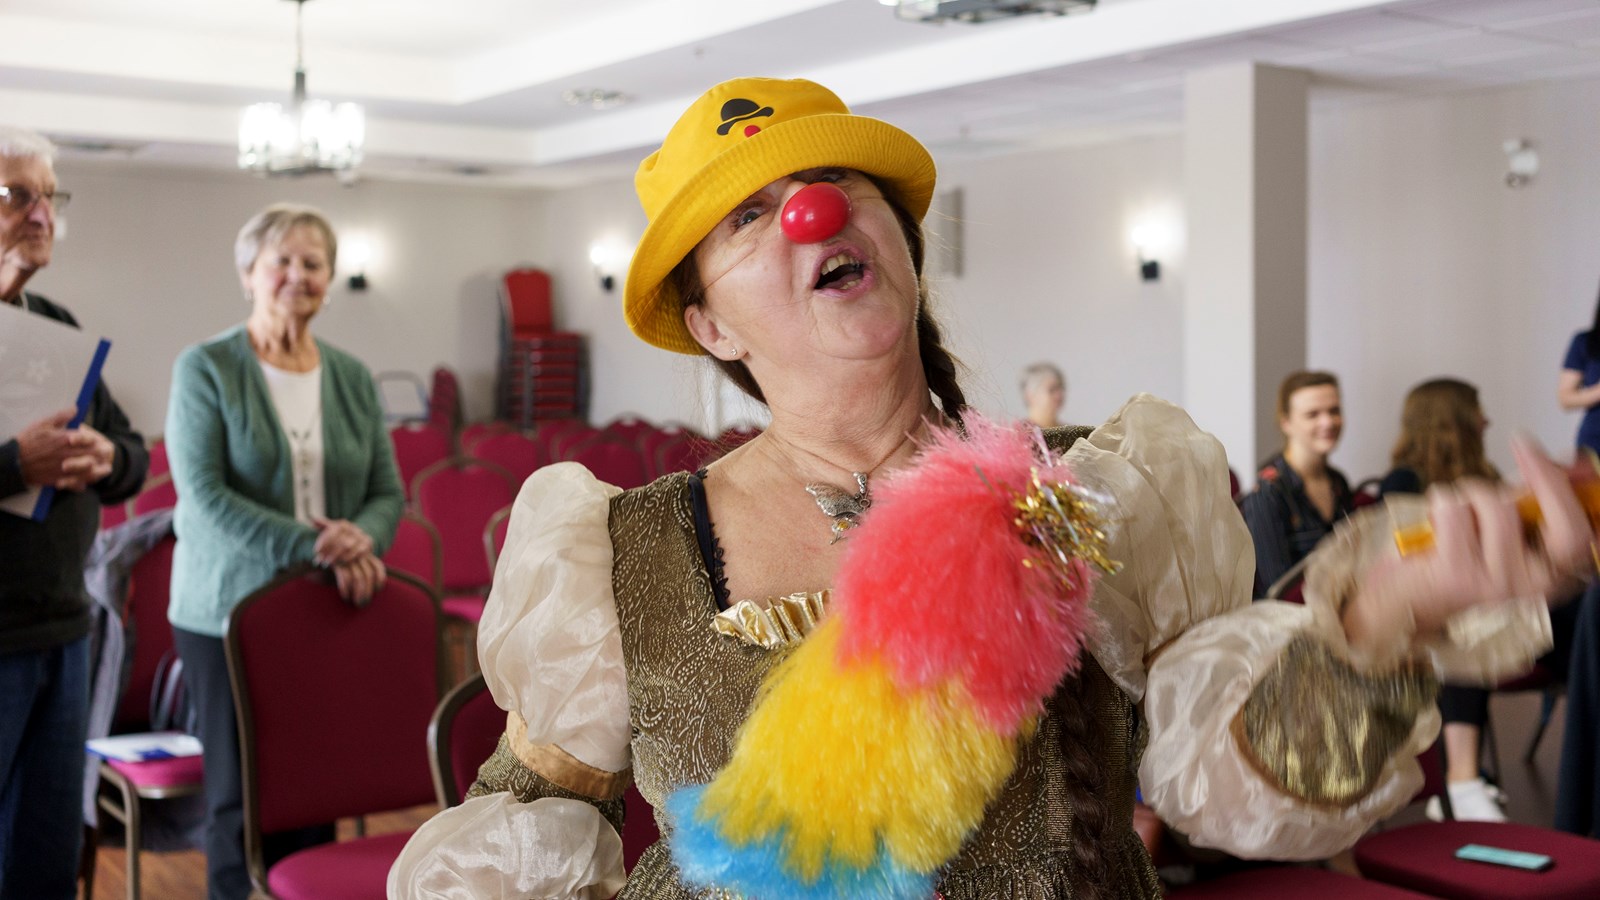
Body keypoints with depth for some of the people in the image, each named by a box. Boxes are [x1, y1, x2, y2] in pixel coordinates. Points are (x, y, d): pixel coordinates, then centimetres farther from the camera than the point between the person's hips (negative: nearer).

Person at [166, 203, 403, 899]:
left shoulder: (352, 378, 10)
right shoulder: (205, 367, -3)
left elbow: (388, 492, 9)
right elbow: (203, 495, -13)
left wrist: (360, 536, -15)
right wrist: (310, 545, -23)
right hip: (229, 612, -3)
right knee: (244, 797, 2)